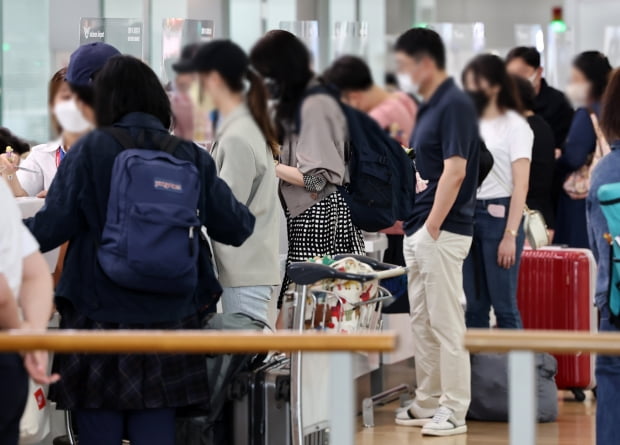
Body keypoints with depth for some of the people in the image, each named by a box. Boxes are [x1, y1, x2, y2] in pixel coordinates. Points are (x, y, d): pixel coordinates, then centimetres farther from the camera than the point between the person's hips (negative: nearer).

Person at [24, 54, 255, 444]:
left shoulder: (90, 151, -6)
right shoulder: (191, 156, 3)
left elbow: (51, 228, -10)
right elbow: (237, 229, 5)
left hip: (100, 314, -3)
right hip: (168, 319, 3)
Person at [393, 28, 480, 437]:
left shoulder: (455, 104, -16)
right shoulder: (429, 106, 14)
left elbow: (454, 173, -21)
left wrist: (431, 230, -21)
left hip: (442, 233, -10)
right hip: (419, 231, 10)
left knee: (446, 324, -6)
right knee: (423, 323, 13)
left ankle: (454, 411, -2)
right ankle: (428, 404, 19)